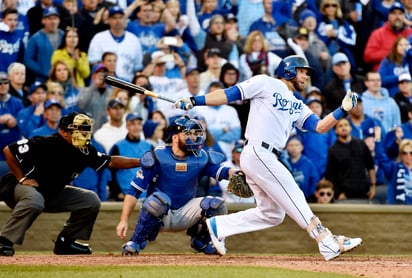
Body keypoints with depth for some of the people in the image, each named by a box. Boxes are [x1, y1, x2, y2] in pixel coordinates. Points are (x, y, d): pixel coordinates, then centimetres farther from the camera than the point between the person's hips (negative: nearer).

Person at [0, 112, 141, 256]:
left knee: (91, 201, 1)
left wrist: (139, 162, -2)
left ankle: (65, 242, 8)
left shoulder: (85, 151, -5)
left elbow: (110, 162, 6)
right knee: (34, 201, -42)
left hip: (53, 194, 8)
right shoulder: (46, 144, -26)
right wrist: (22, 178, -21)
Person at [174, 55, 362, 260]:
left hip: (266, 158, 9)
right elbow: (230, 94, -3)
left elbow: (320, 126, 12)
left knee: (271, 214, 10)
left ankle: (218, 226, 14)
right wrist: (194, 101, -11)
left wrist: (343, 110, -1)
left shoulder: (298, 106, 22)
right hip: (258, 153, -9)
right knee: (294, 198, -8)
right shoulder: (266, 84, 1)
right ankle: (328, 243, -7)